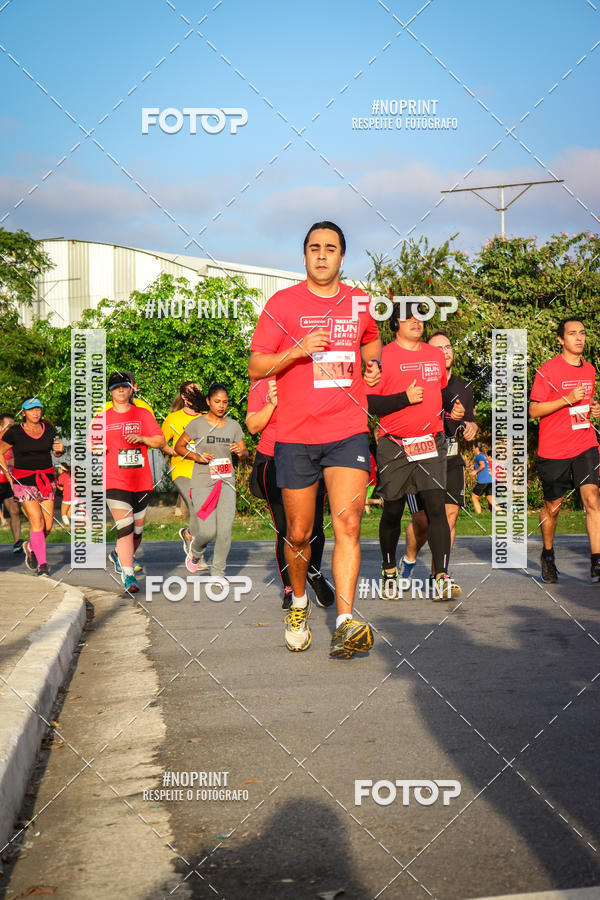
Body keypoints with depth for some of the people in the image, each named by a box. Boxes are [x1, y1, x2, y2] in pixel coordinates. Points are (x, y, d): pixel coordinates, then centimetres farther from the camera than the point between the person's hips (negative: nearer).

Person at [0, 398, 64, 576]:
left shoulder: (48, 429, 6)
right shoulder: (14, 432, -3)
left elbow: (56, 453, 20)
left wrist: (60, 449, -4)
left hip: (46, 480, 4)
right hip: (24, 481, -4)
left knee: (48, 525, 1)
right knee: (37, 522, -12)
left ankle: (31, 547, 32)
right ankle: (42, 563, -5)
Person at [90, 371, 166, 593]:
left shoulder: (143, 414, 8)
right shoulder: (102, 417, 7)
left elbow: (160, 441, 5)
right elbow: (92, 445, 16)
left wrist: (142, 438, -13)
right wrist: (95, 447, -7)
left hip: (142, 482, 3)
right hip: (115, 482, -2)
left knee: (137, 530, 11)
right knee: (125, 529, -15)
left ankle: (119, 555, 38)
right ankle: (128, 575, -13)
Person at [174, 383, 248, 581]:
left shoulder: (233, 425, 8)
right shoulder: (197, 424, -2)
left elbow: (245, 453, 13)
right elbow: (179, 446, 6)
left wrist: (240, 452, -11)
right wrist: (197, 456, -11)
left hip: (226, 482, 3)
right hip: (203, 482, -3)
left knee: (225, 529, -6)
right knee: (207, 531, -10)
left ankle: (218, 571, 11)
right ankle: (196, 549, 25)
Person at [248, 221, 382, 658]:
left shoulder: (360, 302, 10)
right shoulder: (282, 303, 1)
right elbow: (255, 367, -1)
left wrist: (373, 365, 9)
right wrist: (298, 351, -17)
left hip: (348, 431, 1)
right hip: (295, 436, -1)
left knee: (348, 524, -14)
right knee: (299, 533, 8)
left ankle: (346, 623, -16)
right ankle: (299, 601, 35)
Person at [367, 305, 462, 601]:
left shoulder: (436, 355, 14)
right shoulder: (383, 357, -3)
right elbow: (369, 403, -9)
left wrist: (454, 409, 10)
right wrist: (405, 398, -18)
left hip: (432, 443, 3)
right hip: (394, 446, -3)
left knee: (436, 506, -9)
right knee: (392, 511, 7)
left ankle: (441, 577, -9)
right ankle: (389, 571, 27)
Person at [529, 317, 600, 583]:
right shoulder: (548, 370, -6)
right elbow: (534, 410, -9)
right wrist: (567, 399, -18)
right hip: (553, 449, -3)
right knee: (552, 507, 8)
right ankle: (548, 555, 32)